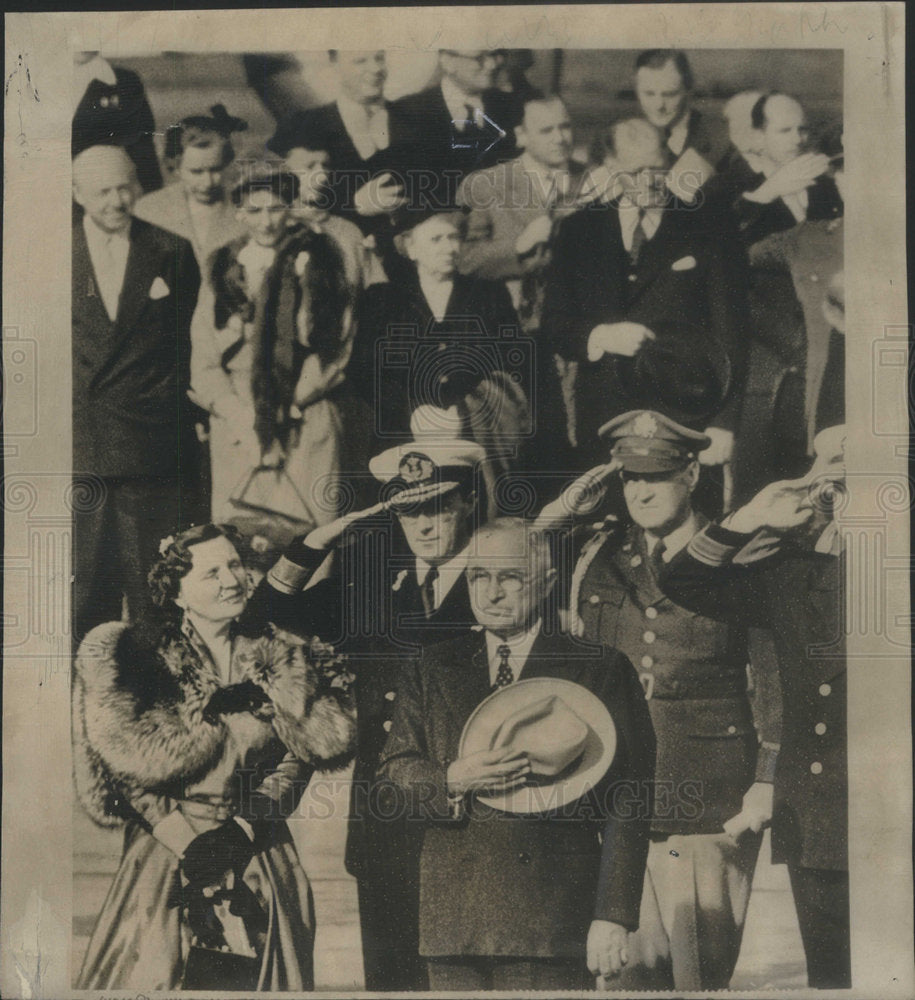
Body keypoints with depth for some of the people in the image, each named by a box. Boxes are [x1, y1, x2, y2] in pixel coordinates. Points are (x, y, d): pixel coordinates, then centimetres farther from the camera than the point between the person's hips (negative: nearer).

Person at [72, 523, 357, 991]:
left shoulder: (277, 657, 6)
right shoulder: (144, 654, -3)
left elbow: (298, 757, 1)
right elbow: (131, 768, -7)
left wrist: (242, 831, -11)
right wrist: (187, 842, -14)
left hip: (261, 851, 3)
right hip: (164, 848, -2)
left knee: (264, 978, 5)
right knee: (149, 976, -1)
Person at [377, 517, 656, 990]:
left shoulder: (599, 670, 3)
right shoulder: (434, 668, 14)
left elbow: (626, 805, 0)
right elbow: (393, 769, 11)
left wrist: (613, 916, -6)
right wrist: (453, 780, -9)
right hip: (453, 914, 3)